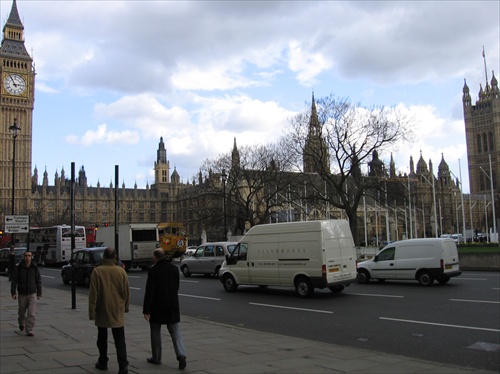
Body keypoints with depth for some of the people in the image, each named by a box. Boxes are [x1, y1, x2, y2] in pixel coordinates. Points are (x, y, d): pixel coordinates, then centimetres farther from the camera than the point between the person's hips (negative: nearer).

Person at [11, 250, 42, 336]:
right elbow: (14, 281, -4)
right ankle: (21, 323, 46)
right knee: (22, 312, 17)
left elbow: (38, 281, 4)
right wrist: (13, 292, -13)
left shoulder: (35, 268, -2)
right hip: (22, 294, 1)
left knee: (31, 313, -10)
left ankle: (29, 330, -5)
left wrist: (39, 293, 6)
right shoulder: (18, 268, -5)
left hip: (32, 294, -1)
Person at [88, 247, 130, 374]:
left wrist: (92, 311, -4)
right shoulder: (121, 271, -4)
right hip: (118, 311, 1)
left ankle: (103, 362, 28)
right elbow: (127, 292, 3)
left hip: (102, 311, -1)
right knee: (120, 339, 3)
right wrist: (126, 307, 18)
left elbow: (93, 293, -10)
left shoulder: (97, 271, -9)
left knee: (102, 338, 16)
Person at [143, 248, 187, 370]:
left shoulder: (153, 270, -14)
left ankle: (156, 358, 21)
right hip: (172, 306, 4)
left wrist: (146, 310, -13)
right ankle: (181, 355, -9)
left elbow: (149, 291, -15)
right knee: (175, 331, 7)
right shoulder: (174, 268, 3)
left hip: (157, 307, -4)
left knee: (155, 332, 12)